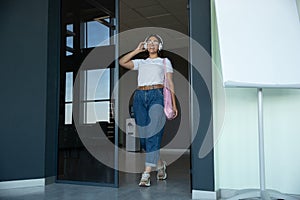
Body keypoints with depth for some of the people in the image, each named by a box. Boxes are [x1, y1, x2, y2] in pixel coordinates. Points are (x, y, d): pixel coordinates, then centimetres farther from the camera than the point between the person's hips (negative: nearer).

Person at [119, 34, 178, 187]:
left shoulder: (165, 61, 20)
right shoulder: (140, 62, 25)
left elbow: (170, 83, 11)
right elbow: (122, 62, 10)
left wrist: (174, 104, 3)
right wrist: (137, 50, 17)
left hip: (157, 96, -3)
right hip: (139, 96, 3)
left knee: (153, 133, -14)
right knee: (143, 134, 0)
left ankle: (146, 174, -15)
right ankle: (160, 164, 21)